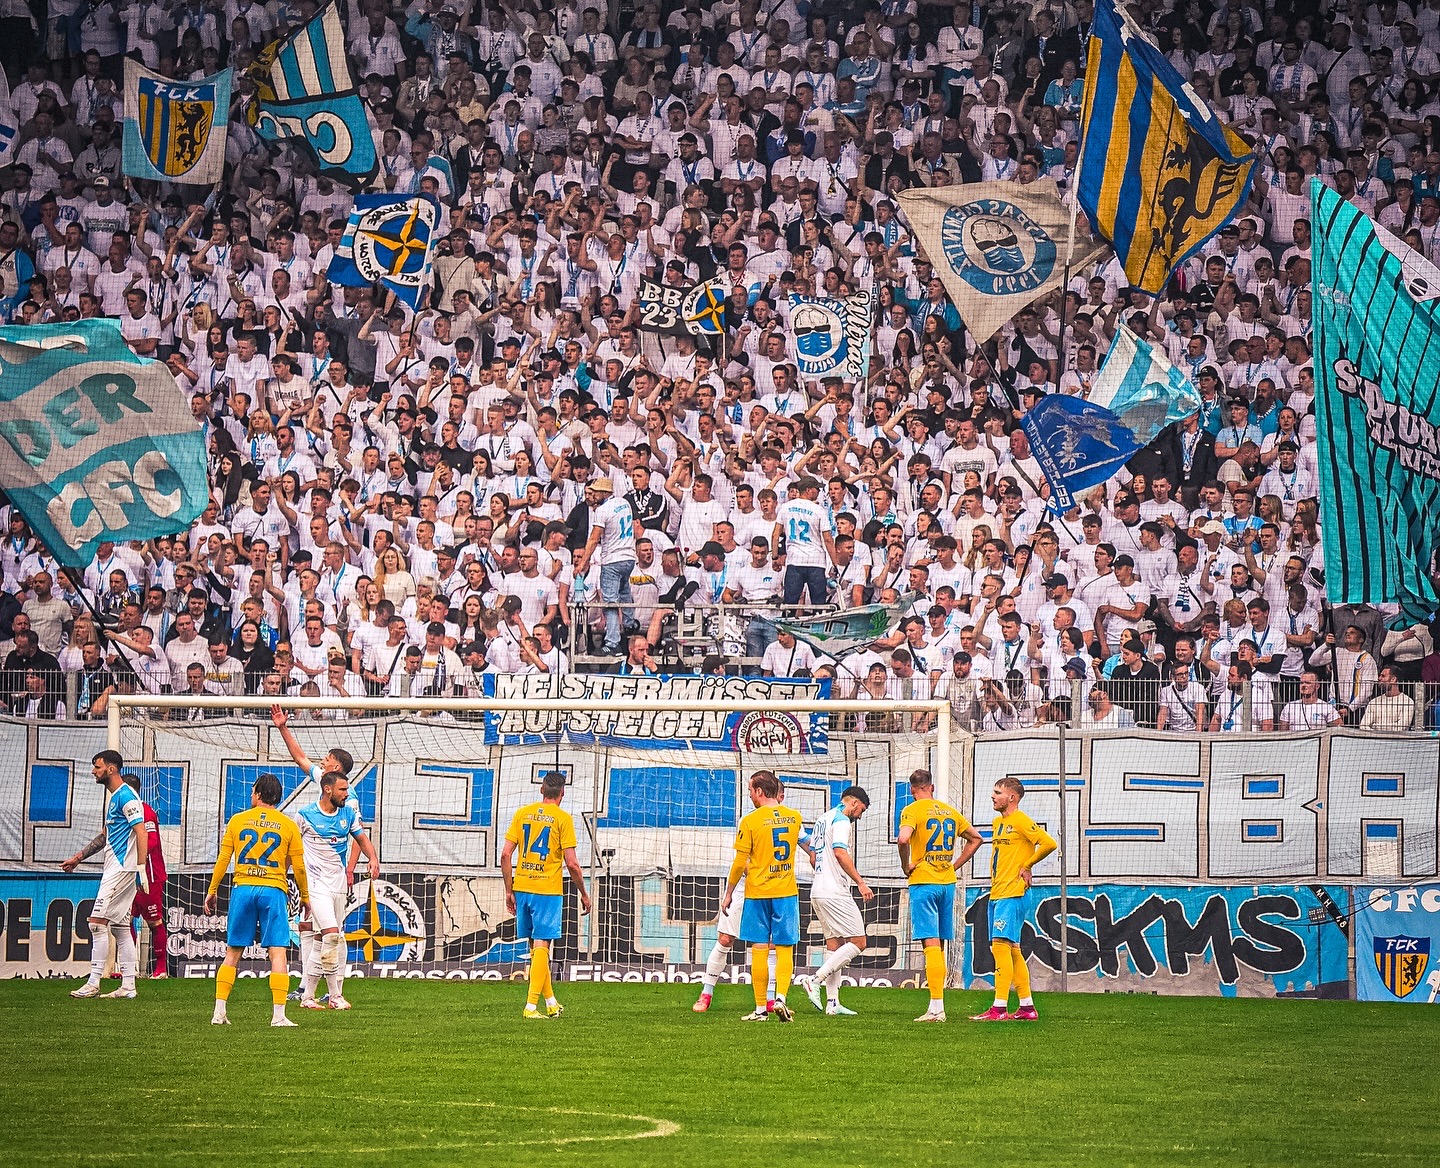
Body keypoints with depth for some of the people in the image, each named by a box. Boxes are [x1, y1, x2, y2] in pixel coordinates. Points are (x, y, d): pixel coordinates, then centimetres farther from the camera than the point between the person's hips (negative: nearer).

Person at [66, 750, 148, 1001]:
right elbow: (105, 836, 27)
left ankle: (93, 984, -13)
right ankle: (128, 985, 9)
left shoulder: (126, 796, -13)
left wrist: (141, 868, -24)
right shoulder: (112, 797, 19)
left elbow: (142, 833, -19)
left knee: (98, 921, -12)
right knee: (120, 926, 9)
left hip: (123, 867, -11)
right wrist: (78, 857, 25)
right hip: (115, 867, 11)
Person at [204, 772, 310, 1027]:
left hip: (242, 889, 1)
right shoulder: (288, 825, 4)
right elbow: (298, 866, 5)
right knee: (277, 953, -3)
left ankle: (219, 1011, 7)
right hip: (274, 891, -1)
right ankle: (278, 1014, -12)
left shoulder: (237, 820, 6)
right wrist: (305, 896, 18)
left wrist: (212, 891, 15)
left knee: (232, 953, 9)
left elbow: (223, 859, 6)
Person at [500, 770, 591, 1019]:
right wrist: (584, 894, 4)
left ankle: (551, 1003, 24)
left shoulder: (522, 813, 7)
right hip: (548, 890, -4)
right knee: (541, 946, -3)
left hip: (522, 887, 4)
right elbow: (571, 863, -8)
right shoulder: (563, 818, -5)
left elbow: (505, 855, 3)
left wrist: (509, 891, 11)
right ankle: (531, 1006, -9)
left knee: (535, 947, 14)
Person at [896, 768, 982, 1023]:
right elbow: (976, 838, 21)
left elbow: (903, 839, -26)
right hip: (947, 882, 5)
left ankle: (937, 1008, -15)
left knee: (931, 944, -9)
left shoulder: (913, 811, -7)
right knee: (939, 946, 12)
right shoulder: (950, 811, 12)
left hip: (923, 883, -5)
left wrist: (906, 866, -10)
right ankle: (935, 1007, 14)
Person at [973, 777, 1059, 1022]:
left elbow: (1049, 844, -19)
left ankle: (1000, 1008, -18)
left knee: (1001, 945, -15)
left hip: (1012, 894, -10)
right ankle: (1027, 1007, 14)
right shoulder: (997, 823, 18)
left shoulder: (1021, 821, -9)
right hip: (996, 894, 10)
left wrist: (1027, 866, -8)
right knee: (1012, 950, 10)